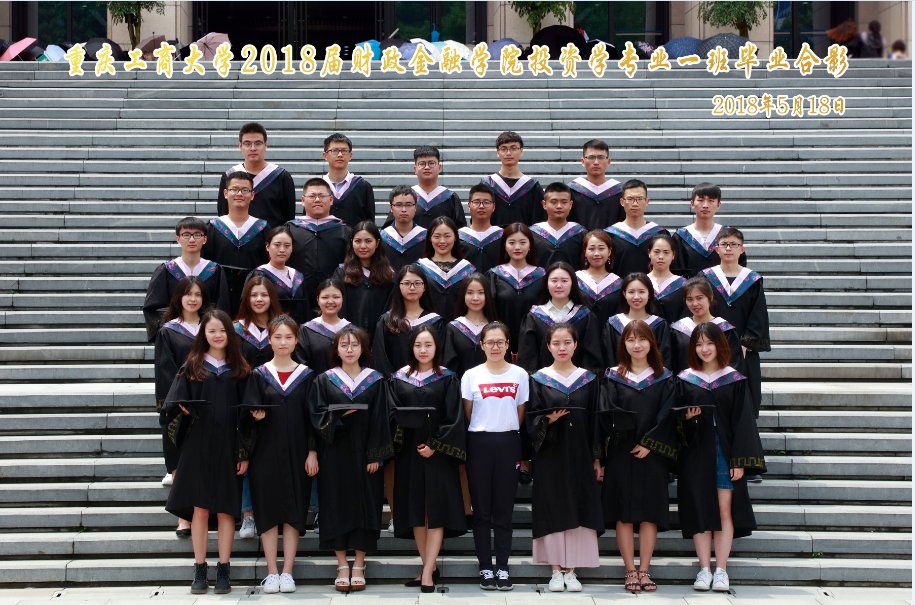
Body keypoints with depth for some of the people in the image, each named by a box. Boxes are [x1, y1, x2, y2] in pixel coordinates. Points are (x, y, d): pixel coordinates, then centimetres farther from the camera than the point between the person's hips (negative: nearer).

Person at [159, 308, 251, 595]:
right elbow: (176, 404, 4)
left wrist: (244, 452, -2)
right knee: (199, 508, -1)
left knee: (225, 509, 1)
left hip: (228, 447, 0)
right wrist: (184, 410, -20)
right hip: (198, 445, 0)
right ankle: (200, 571, 6)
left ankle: (223, 571, 7)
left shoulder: (239, 370, 7)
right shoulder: (192, 367, 7)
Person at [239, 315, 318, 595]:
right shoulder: (259, 375, 5)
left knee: (293, 511, 0)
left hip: (296, 453, 0)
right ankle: (272, 573, 6)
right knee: (268, 510, 0)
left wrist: (312, 453, -2)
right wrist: (256, 415, -20)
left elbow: (313, 416, 4)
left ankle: (287, 572, 6)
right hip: (266, 453, 0)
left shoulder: (306, 375, 6)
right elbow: (248, 412, 3)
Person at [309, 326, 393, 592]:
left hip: (363, 455, 0)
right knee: (337, 506, 0)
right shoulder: (325, 381, 6)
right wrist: (338, 416, -16)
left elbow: (379, 420, 0)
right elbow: (317, 415, 1)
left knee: (364, 505, 0)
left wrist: (375, 455, -7)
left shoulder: (375, 381, 4)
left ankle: (359, 565, 8)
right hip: (334, 455, 0)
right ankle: (342, 565, 8)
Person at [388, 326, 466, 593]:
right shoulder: (400, 378, 8)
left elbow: (452, 417, -4)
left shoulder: (447, 379, 2)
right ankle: (428, 565, 13)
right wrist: (400, 439, -12)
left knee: (435, 510, -7)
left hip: (436, 451, -3)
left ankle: (427, 572, -9)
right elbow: (392, 413, 6)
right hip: (409, 451, 3)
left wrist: (435, 445, -12)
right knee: (415, 510, 4)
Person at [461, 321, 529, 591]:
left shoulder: (520, 375, 5)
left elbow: (520, 415, 10)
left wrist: (508, 433, 5)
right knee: (482, 510, 2)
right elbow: (467, 416, 7)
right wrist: (484, 431, 1)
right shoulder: (471, 376, 3)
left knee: (504, 509, 2)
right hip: (479, 444, 0)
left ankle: (503, 568, 8)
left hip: (508, 445, 0)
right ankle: (485, 568, 9)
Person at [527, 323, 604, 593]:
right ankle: (556, 570, 6)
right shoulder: (538, 380, 3)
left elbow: (596, 419, 7)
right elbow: (531, 421, 1)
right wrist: (548, 421, -20)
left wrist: (597, 458, 3)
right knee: (553, 509, -1)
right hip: (550, 455, -1)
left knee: (579, 508, 0)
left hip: (580, 454, 1)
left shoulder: (588, 380, 7)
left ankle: (571, 571, 7)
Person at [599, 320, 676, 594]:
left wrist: (649, 444, -12)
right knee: (624, 513, -1)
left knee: (649, 513, 0)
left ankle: (644, 571, 6)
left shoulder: (664, 378, 8)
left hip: (652, 454, 0)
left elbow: (667, 415, 0)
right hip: (620, 453, 0)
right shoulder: (614, 377, 6)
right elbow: (606, 415, 0)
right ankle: (631, 571, 5)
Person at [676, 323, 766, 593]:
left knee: (724, 510, -3)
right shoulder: (685, 380, 7)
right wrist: (687, 419, -16)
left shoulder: (734, 380, 4)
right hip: (696, 452, 1)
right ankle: (704, 569, 3)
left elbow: (742, 420, 0)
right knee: (700, 509, -1)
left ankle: (721, 570, 1)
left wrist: (740, 460, -7)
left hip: (725, 450, -1)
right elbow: (677, 421, 8)